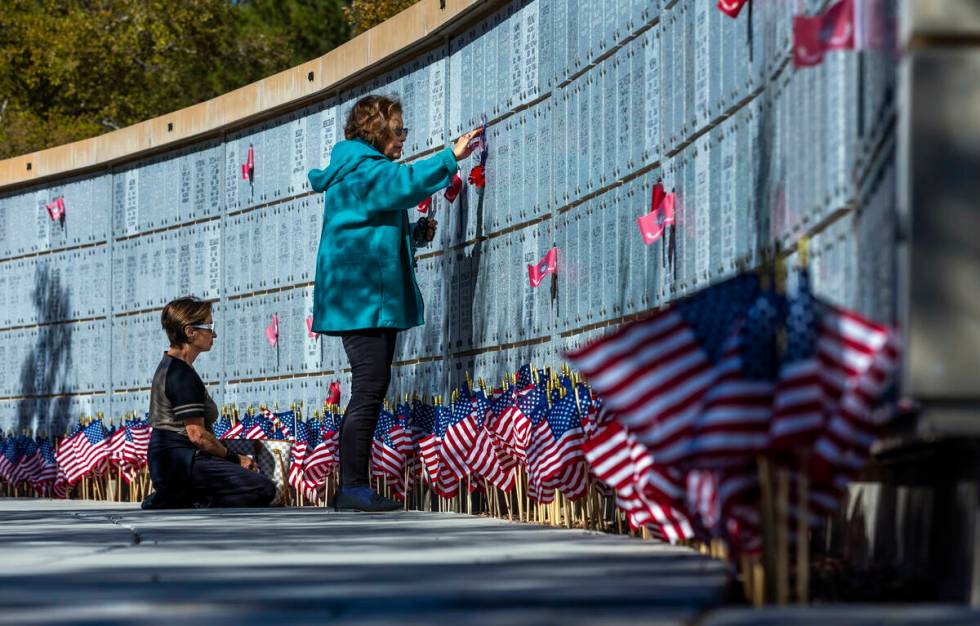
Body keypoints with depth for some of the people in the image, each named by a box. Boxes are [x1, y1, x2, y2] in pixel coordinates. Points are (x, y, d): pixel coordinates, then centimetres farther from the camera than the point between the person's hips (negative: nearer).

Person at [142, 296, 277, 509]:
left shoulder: (169, 366, 17)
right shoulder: (183, 375, -15)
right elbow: (197, 434, -20)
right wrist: (235, 458, -8)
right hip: (179, 462, -10)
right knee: (264, 490, -17)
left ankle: (168, 504, 11)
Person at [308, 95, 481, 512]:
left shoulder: (370, 171, 24)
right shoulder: (360, 170, -8)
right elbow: (407, 182, -26)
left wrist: (414, 236, 14)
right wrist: (452, 157, -18)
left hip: (377, 301, 11)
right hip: (361, 297, -11)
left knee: (371, 390, 8)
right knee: (370, 388, -14)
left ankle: (353, 489, 9)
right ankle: (353, 488, -15)